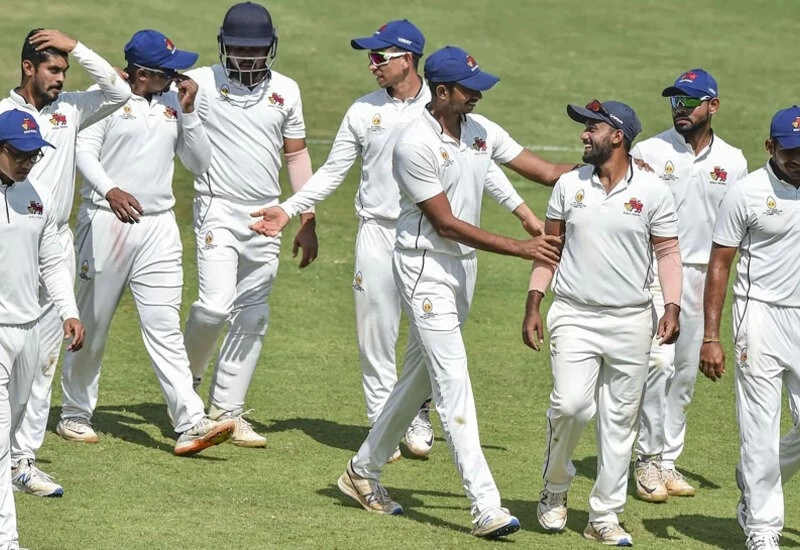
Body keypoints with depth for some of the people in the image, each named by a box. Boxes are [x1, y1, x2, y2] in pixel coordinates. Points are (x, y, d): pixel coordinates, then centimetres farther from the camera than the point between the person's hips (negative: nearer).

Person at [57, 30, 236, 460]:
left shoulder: (173, 106, 11)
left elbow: (200, 163, 11)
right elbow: (84, 150, -11)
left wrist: (188, 112, 0)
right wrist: (109, 190, -26)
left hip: (158, 227, 4)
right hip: (106, 223, -4)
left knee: (164, 326, -4)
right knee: (93, 324, 7)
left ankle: (191, 424, -14)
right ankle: (75, 414, 22)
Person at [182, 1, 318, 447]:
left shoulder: (286, 91, 7)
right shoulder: (201, 84, -5)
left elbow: (297, 155, 14)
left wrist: (308, 222, 12)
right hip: (218, 211, -4)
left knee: (252, 317, 6)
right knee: (215, 306, -17)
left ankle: (227, 410, 14)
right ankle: (188, 375, 12)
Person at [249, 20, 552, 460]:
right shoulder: (364, 111, 4)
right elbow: (332, 172, 7)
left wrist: (523, 212, 1)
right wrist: (287, 210, -2)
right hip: (378, 236, 1)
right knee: (376, 336, 0)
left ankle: (418, 418, 21)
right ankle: (382, 423, 9)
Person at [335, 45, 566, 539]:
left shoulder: (482, 131, 3)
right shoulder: (416, 145, -20)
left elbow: (544, 170, 3)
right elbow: (445, 224, -20)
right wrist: (520, 249, -23)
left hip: (464, 268, 8)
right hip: (427, 270, -8)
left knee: (420, 377, 17)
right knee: (453, 382, -12)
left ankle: (364, 471, 32)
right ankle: (486, 507, -18)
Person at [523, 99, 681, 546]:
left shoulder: (653, 191, -2)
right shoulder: (570, 185, 5)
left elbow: (668, 252, 1)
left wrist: (672, 308, -11)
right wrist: (534, 305, 3)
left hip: (631, 321, 0)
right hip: (574, 317, 0)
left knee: (620, 421, 3)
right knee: (571, 405, -16)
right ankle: (556, 489, 8)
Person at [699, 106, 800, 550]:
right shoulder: (747, 193, -5)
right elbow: (719, 266, -3)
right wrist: (710, 337, -9)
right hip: (761, 314, -4)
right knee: (760, 428, -4)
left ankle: (754, 487, 26)